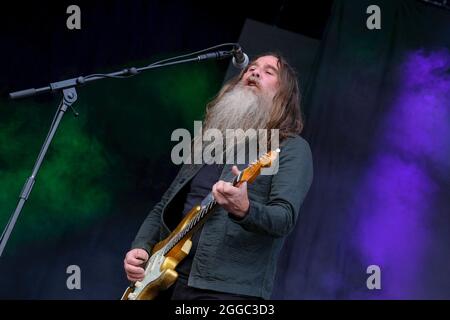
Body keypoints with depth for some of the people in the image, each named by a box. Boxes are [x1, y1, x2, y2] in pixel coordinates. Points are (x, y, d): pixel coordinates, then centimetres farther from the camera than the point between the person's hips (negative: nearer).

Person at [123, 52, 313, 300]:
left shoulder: (291, 149, 1)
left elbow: (285, 219, -13)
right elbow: (162, 209, 22)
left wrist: (243, 211, -32)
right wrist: (140, 248, 5)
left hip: (227, 289, -6)